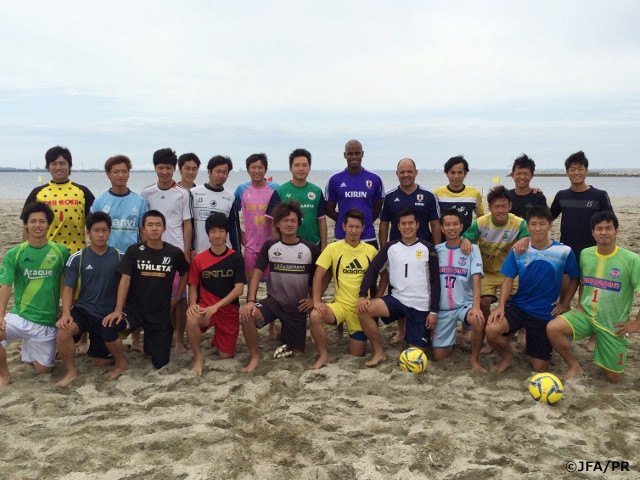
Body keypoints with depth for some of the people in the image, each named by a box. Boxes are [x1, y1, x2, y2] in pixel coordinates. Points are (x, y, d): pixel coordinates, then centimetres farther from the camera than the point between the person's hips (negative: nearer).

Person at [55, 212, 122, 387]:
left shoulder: (119, 257, -3)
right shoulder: (77, 258, -4)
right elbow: (68, 288, -6)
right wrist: (66, 313, -21)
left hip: (108, 314, 1)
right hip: (84, 309, 0)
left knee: (102, 363, 5)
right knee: (63, 332, -33)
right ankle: (71, 371, -10)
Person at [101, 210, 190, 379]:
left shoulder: (174, 253, -4)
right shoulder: (134, 251, -6)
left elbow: (185, 274, 14)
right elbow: (125, 280, -11)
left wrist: (177, 298, 9)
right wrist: (118, 310, -20)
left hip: (161, 313, 1)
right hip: (134, 308, -1)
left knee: (160, 363, 4)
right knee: (108, 327, -32)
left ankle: (150, 342, 40)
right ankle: (122, 363, -2)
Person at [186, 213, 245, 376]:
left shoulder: (236, 258, -8)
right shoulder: (198, 260, -4)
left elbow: (239, 289, -12)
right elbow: (193, 286, 5)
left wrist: (216, 306, -22)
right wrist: (193, 304, -16)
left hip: (229, 310, 0)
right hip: (205, 307, 0)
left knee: (226, 355, 3)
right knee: (191, 320, -35)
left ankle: (218, 338, 39)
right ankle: (198, 358, -10)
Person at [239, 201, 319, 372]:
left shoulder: (310, 249, -6)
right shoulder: (269, 246, -3)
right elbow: (257, 274, -6)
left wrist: (314, 298, -2)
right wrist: (250, 301, -18)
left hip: (298, 306, 0)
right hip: (273, 301, 0)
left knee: (296, 351, 5)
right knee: (246, 315, -30)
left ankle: (286, 336, 39)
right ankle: (255, 356, -9)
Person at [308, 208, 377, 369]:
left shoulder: (371, 250, -1)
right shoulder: (333, 248, -6)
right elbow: (319, 275, -8)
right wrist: (316, 301, -18)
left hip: (362, 308, 1)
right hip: (340, 304, -1)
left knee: (357, 354, 3)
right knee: (314, 316, -31)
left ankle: (353, 333, 37)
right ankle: (324, 355, -9)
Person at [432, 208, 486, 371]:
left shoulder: (472, 249, -5)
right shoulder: (436, 250, 2)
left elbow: (476, 279, -16)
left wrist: (475, 306, -31)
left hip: (465, 303, -2)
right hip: (443, 308, 2)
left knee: (479, 321, -37)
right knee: (439, 355, 1)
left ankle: (475, 359, -10)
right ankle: (455, 338, 35)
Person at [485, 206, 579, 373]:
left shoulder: (564, 252, -7)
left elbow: (574, 278, 8)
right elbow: (508, 280, -3)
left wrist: (564, 303, 2)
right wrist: (500, 306, -15)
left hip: (545, 314, 0)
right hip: (517, 307, 0)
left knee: (539, 368, 5)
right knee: (491, 329, -31)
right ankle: (507, 358, 2)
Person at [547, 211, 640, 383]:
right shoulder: (585, 254, -1)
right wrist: (580, 304, 8)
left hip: (614, 324, -2)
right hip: (586, 315, 3)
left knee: (614, 378, 5)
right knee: (552, 328, -27)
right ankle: (574, 366, -3)